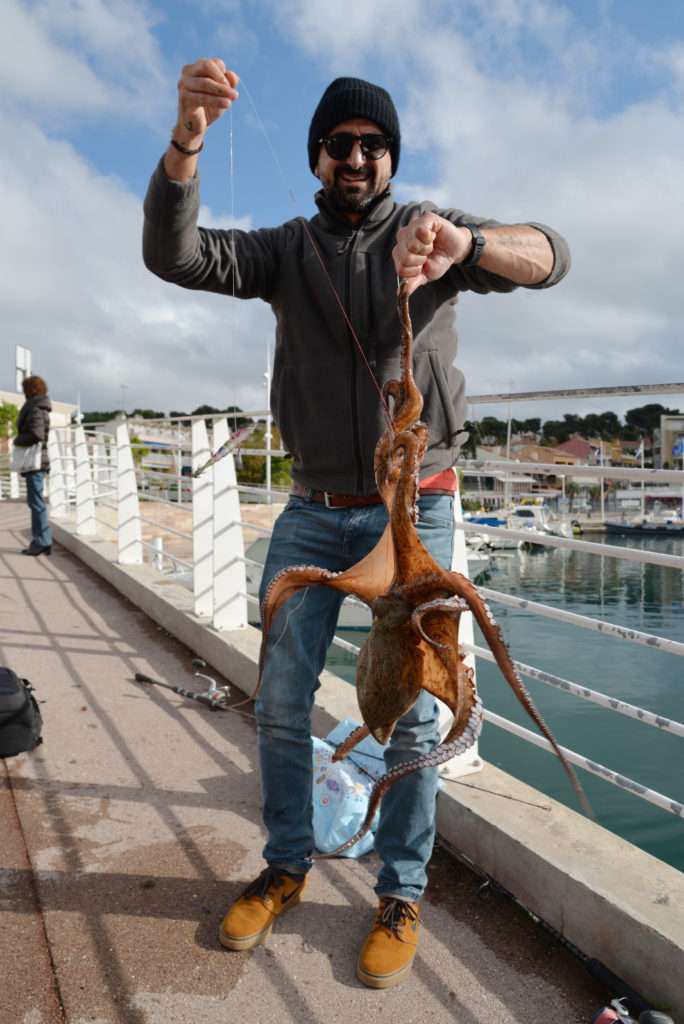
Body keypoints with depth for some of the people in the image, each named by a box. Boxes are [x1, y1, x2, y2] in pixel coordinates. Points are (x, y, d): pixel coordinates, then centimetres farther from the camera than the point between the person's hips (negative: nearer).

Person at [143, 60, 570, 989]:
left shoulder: (431, 233, 3)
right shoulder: (286, 251, 8)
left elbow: (550, 258, -13)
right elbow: (173, 254, -7)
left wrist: (464, 244, -34)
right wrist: (186, 141, -25)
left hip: (415, 507, -2)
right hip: (314, 509, 3)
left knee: (411, 711, 2)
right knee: (280, 702, 7)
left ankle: (402, 897, 21)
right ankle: (286, 868, 28)